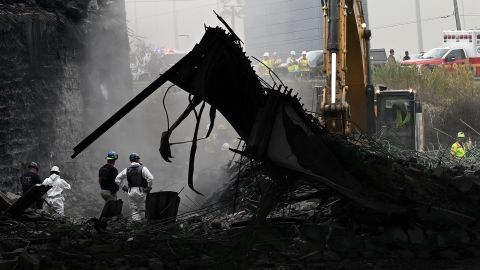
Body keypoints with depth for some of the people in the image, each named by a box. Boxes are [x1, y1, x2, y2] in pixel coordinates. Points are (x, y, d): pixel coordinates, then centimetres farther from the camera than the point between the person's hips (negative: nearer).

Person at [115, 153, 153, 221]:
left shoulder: (127, 170, 8)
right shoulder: (142, 168, -3)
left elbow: (117, 179, 9)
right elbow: (150, 178, -16)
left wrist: (123, 187, 12)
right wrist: (148, 187, -4)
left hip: (131, 192, 3)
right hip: (140, 191, -3)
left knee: (134, 211, 8)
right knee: (142, 210, 7)